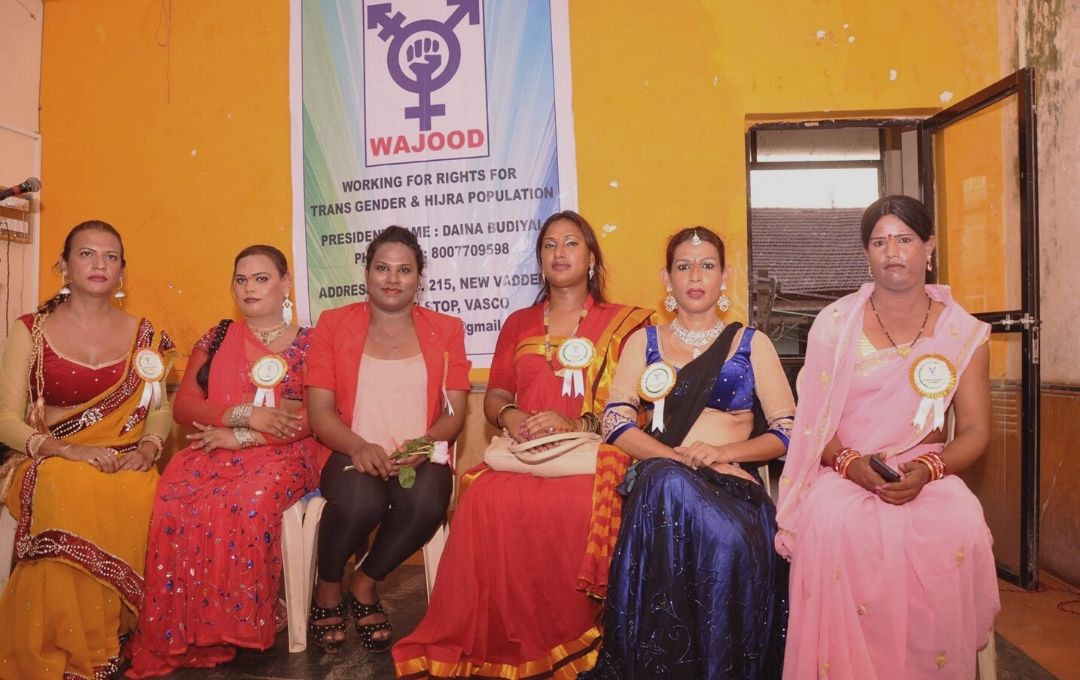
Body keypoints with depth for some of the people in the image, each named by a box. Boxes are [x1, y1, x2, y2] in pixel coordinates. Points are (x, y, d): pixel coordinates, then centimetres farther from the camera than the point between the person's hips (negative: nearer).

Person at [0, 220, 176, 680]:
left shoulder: (141, 334, 12)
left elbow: (159, 408, 11)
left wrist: (147, 448, -12)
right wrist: (65, 449, -17)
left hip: (126, 465, 2)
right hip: (51, 462, -1)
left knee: (138, 497, -35)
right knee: (71, 490, -38)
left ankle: (110, 639, -14)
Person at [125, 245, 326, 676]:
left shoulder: (308, 343, 7)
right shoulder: (216, 339, 18)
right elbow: (184, 406, 9)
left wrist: (242, 436, -13)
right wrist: (245, 414, -9)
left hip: (281, 452, -3)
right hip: (214, 448, 3)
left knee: (248, 503, -36)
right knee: (175, 504, -29)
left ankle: (236, 630, -20)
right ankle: (179, 637, -19)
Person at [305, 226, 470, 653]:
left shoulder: (445, 330, 11)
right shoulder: (334, 325, 9)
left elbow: (454, 412, 5)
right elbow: (319, 411, 1)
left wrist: (426, 443, -16)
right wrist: (358, 447, -18)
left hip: (421, 457, 1)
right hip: (354, 455, -1)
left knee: (426, 503, -33)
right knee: (359, 502, -34)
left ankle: (365, 586, -3)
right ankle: (328, 590, -1)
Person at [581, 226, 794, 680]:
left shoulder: (752, 344, 16)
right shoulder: (643, 342, 18)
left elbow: (788, 432, 7)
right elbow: (616, 422, 4)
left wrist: (722, 452, -11)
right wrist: (680, 458, -11)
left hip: (733, 483, 0)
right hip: (661, 481, 1)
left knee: (732, 543, -37)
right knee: (668, 479, -38)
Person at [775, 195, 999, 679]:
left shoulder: (963, 333, 7)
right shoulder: (835, 323, 5)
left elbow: (975, 430, 4)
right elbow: (813, 419, 2)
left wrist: (927, 470, -16)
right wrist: (850, 462, -17)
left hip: (925, 472, 1)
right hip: (843, 471, -1)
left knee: (961, 528, -31)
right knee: (834, 522, -33)